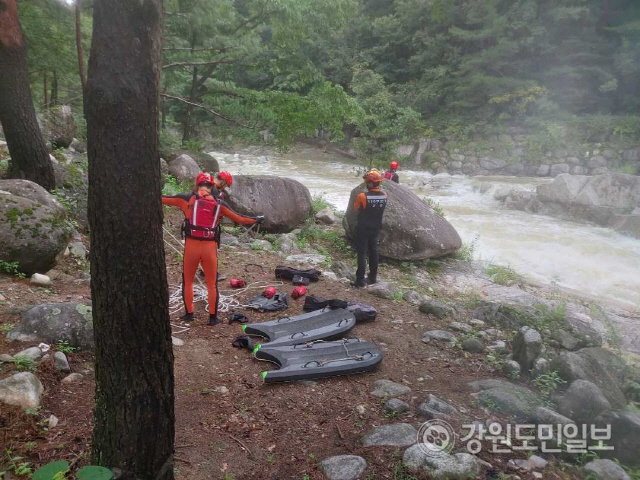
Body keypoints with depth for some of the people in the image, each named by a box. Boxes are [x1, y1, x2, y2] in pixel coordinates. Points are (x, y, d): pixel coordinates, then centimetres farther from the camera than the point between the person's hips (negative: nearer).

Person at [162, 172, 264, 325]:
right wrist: (256, 220, 26)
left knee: (188, 281, 19)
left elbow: (163, 199, 10)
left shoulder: (187, 198, 4)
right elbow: (239, 219, 12)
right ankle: (213, 317, 19)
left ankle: (189, 313, 27)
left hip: (191, 246, 0)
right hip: (210, 248, 1)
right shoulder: (219, 203, 7)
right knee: (212, 284, 14)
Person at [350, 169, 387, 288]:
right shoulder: (384, 196, -7)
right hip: (376, 228, 5)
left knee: (362, 253, 2)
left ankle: (360, 280, 5)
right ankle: (373, 277, 27)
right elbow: (380, 210, 5)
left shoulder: (362, 196, -22)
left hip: (363, 229, -5)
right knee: (373, 251, 17)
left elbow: (356, 209, -7)